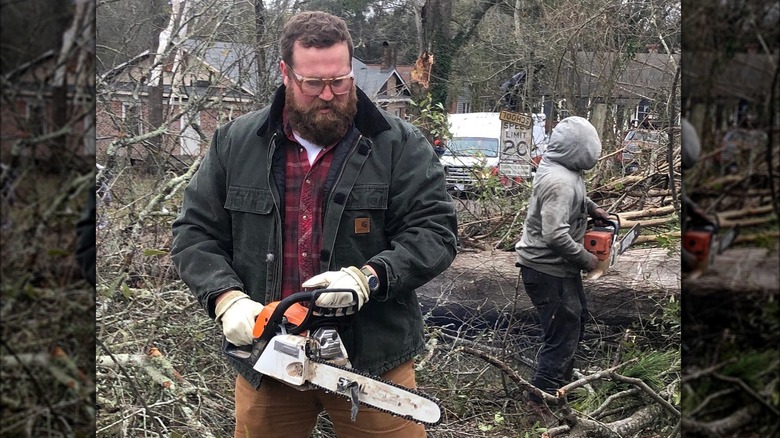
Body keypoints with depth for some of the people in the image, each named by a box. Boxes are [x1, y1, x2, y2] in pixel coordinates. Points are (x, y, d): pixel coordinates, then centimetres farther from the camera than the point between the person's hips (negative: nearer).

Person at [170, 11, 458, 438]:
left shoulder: (400, 144, -4)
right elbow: (195, 233, 5)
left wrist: (367, 277, -24)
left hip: (372, 356, -2)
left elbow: (434, 231, -8)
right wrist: (227, 297, -13)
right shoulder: (235, 142, 3)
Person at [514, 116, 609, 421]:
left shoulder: (564, 170, 4)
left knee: (577, 318, 24)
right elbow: (555, 235, -33)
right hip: (547, 271, -11)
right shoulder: (559, 181, -28)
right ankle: (543, 398, 7)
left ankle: (562, 378, 39)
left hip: (561, 267, 11)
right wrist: (585, 259, -20)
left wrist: (591, 207, 12)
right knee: (563, 333, -4)